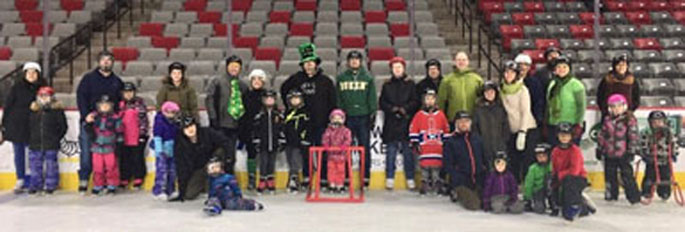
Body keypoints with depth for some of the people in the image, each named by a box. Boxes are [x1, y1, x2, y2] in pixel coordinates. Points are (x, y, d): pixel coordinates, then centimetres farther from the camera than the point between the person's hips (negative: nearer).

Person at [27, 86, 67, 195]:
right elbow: (29, 126, 15)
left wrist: (56, 138, -4)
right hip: (35, 144, 4)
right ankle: (36, 185, 18)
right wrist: (31, 138, 7)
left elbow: (63, 127, 0)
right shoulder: (34, 110, 7)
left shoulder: (57, 110, -3)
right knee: (35, 165, 7)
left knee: (51, 165, 2)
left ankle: (51, 185, 12)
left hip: (51, 145, -3)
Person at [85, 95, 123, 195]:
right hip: (97, 147, 2)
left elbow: (119, 132, 0)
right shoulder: (94, 116, 5)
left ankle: (112, 186, 12)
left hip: (110, 148, -2)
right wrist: (88, 122, -12)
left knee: (111, 167, 1)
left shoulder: (115, 118, -3)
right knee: (97, 168, 6)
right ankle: (97, 186, 17)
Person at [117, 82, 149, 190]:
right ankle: (124, 180, 14)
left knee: (137, 158, 1)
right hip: (124, 137, 3)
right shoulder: (120, 105, 10)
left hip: (138, 137, -3)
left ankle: (138, 179, 8)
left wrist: (143, 133, -4)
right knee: (124, 159, 7)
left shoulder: (140, 102, 3)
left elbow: (144, 119, 1)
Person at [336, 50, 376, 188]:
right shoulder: (341, 78, 11)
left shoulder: (368, 78, 8)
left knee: (364, 147, 1)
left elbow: (372, 99, 7)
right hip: (346, 117, 1)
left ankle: (365, 177, 6)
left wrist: (372, 114, -2)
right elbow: (337, 99, 10)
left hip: (363, 117, -1)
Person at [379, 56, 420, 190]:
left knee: (408, 152, 0)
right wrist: (393, 109, -8)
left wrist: (404, 109, -12)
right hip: (391, 124, 1)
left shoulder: (410, 84, 8)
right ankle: (389, 179, 7)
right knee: (391, 152, 1)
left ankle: (410, 179, 6)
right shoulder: (387, 85, 13)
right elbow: (382, 103, 7)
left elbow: (415, 102, 2)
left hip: (406, 122, -1)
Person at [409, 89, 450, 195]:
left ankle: (437, 185, 11)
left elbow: (446, 130, 16)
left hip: (437, 146, 1)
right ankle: (424, 185, 7)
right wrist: (415, 143, -2)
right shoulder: (419, 115, 3)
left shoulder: (441, 115, 9)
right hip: (424, 146, -1)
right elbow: (413, 129, 3)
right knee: (424, 165, -1)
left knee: (437, 165, 2)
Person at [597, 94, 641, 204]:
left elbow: (634, 136, -7)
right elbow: (602, 136, 14)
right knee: (610, 175, 13)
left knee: (627, 175, -5)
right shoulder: (607, 120, 8)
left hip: (623, 153, -5)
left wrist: (631, 151, -9)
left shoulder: (629, 120, -6)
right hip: (609, 154, 5)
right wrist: (600, 149, 13)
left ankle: (634, 196, 3)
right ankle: (611, 194, 27)